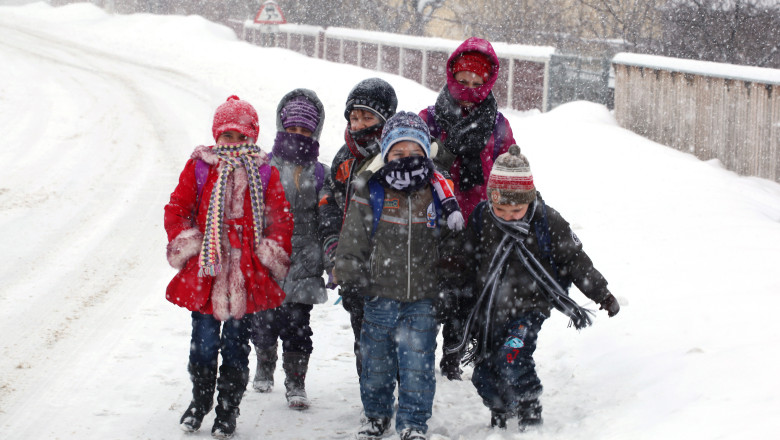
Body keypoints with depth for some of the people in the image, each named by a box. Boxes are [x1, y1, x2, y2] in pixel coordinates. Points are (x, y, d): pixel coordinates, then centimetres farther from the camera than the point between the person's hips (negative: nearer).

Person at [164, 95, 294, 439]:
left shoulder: (265, 173, 3)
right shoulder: (199, 166, 3)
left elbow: (282, 220, 6)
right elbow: (177, 209, 6)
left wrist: (269, 254, -2)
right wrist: (188, 246, -3)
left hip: (247, 277, 0)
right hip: (204, 272, 0)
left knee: (236, 343, 5)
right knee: (204, 342, 5)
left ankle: (228, 409, 17)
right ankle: (200, 401, 25)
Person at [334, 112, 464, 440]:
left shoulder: (438, 194, 1)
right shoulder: (370, 194, -4)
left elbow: (450, 246, 14)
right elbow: (352, 240, 1)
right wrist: (349, 275, -6)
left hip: (423, 299, 0)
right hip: (379, 295, 0)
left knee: (417, 364, -2)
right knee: (376, 363, 11)